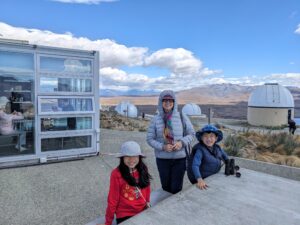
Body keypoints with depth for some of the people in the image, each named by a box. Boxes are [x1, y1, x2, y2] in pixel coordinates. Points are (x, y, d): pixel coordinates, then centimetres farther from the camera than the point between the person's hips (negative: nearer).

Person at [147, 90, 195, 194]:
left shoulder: (182, 117, -4)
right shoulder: (156, 119, -5)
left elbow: (191, 133, 3)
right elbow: (150, 139, -3)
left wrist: (182, 142, -15)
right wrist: (163, 146, -18)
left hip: (179, 158, 0)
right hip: (162, 159, 1)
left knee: (176, 188, 7)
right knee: (166, 187, 17)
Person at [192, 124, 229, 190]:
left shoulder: (218, 148, 2)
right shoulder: (200, 150, -16)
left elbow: (226, 158, 22)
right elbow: (195, 165, -26)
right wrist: (199, 179, -39)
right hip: (205, 180, -5)